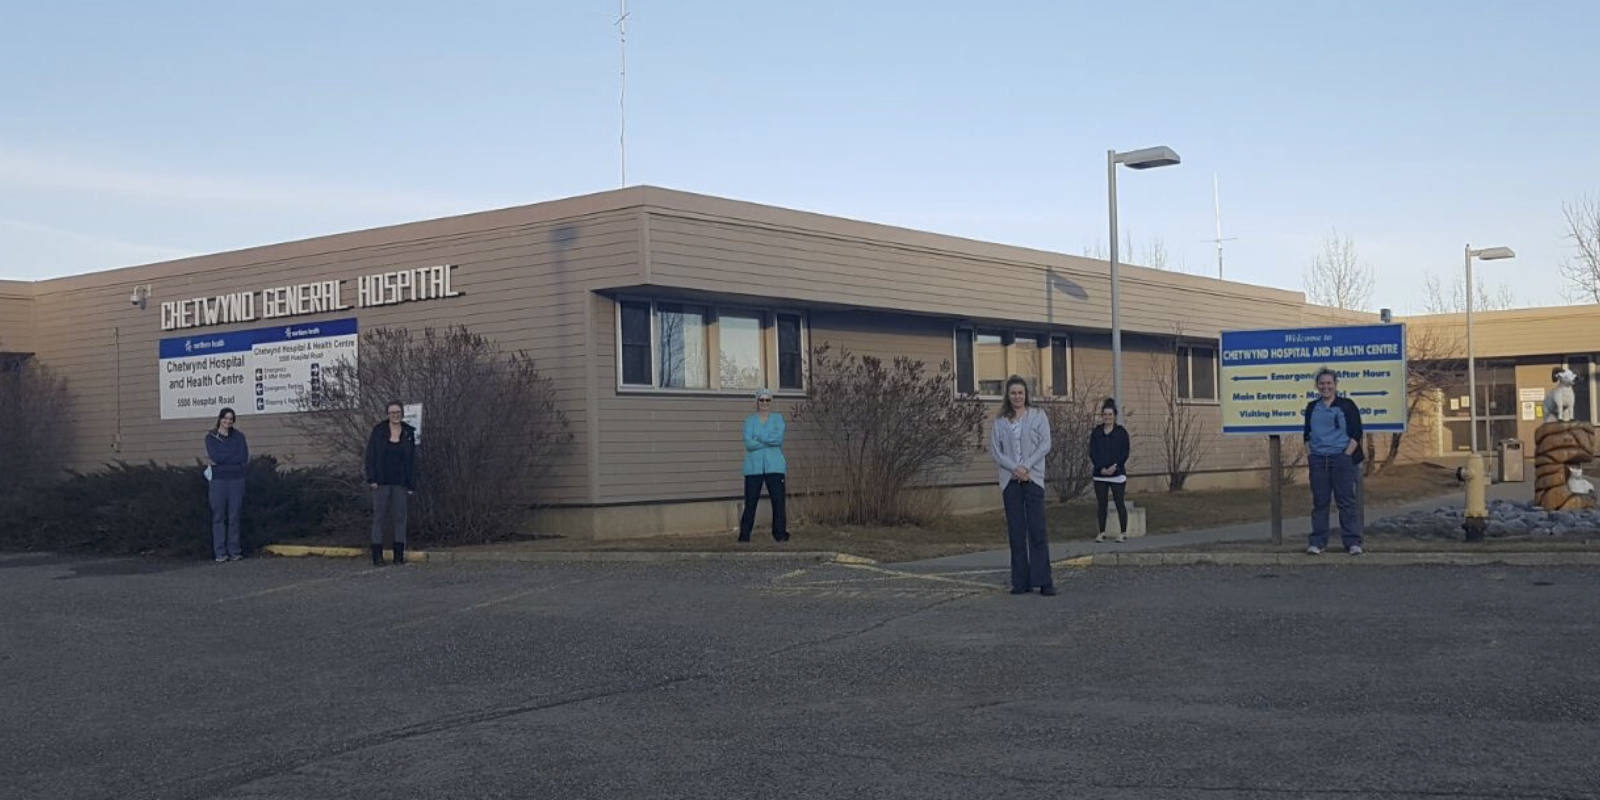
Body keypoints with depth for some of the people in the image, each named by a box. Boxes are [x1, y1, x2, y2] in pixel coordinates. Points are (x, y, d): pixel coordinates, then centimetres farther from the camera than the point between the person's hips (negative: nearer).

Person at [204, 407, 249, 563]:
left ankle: (234, 551, 8)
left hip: (236, 480, 1)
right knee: (218, 517, -1)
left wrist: (222, 459, -7)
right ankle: (220, 553, 2)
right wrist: (234, 457, -8)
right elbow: (215, 456, -11)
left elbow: (244, 457, -4)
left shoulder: (239, 436, 10)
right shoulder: (211, 437, 5)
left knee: (234, 516, 3)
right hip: (218, 480, -1)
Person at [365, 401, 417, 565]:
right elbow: (370, 455, 0)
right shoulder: (378, 430, 2)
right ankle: (377, 555, 1)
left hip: (400, 483, 2)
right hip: (381, 482, -2)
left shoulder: (409, 433, 6)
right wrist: (372, 478, -9)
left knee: (400, 516, 4)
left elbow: (412, 461, 7)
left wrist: (411, 485, 1)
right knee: (379, 516, 0)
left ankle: (399, 554, 10)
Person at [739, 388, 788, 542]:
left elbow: (779, 437, -8)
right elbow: (748, 443, -6)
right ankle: (744, 536, 5)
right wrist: (770, 441, -8)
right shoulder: (750, 420, 9)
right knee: (750, 502, -2)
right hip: (754, 467, 0)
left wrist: (759, 439, -7)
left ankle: (781, 534, 4)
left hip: (774, 466, 0)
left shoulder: (778, 418, 10)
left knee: (779, 501, -4)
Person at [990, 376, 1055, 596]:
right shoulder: (1000, 421, 10)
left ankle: (1043, 581, -5)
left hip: (1033, 478, -2)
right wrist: (1014, 468, -11)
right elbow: (995, 449, 3)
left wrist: (1026, 466, -12)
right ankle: (1021, 581, 6)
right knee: (1016, 532, 2)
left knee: (1037, 530, -7)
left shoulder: (1038, 416, 6)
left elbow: (1045, 445, -2)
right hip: (1010, 480, 2)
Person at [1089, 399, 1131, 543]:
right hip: (1100, 474, 3)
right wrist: (1102, 468, -11)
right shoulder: (1096, 432, 7)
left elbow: (1124, 453, -4)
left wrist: (1114, 467, -15)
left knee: (1120, 503, -2)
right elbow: (1092, 453, 1)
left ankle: (1123, 532, 5)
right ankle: (1102, 532, 13)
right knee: (1101, 504, 5)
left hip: (1118, 474, -3)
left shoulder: (1121, 432, 0)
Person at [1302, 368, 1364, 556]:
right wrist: (1309, 455, 5)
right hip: (1318, 460, 3)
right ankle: (1317, 542, 6)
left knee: (1346, 501, -3)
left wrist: (1346, 455, -9)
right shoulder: (1312, 408, 15)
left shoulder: (1347, 405, 3)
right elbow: (1307, 434, 18)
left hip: (1341, 458, -3)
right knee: (1319, 501, 3)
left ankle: (1353, 542, 0)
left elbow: (1356, 433, -1)